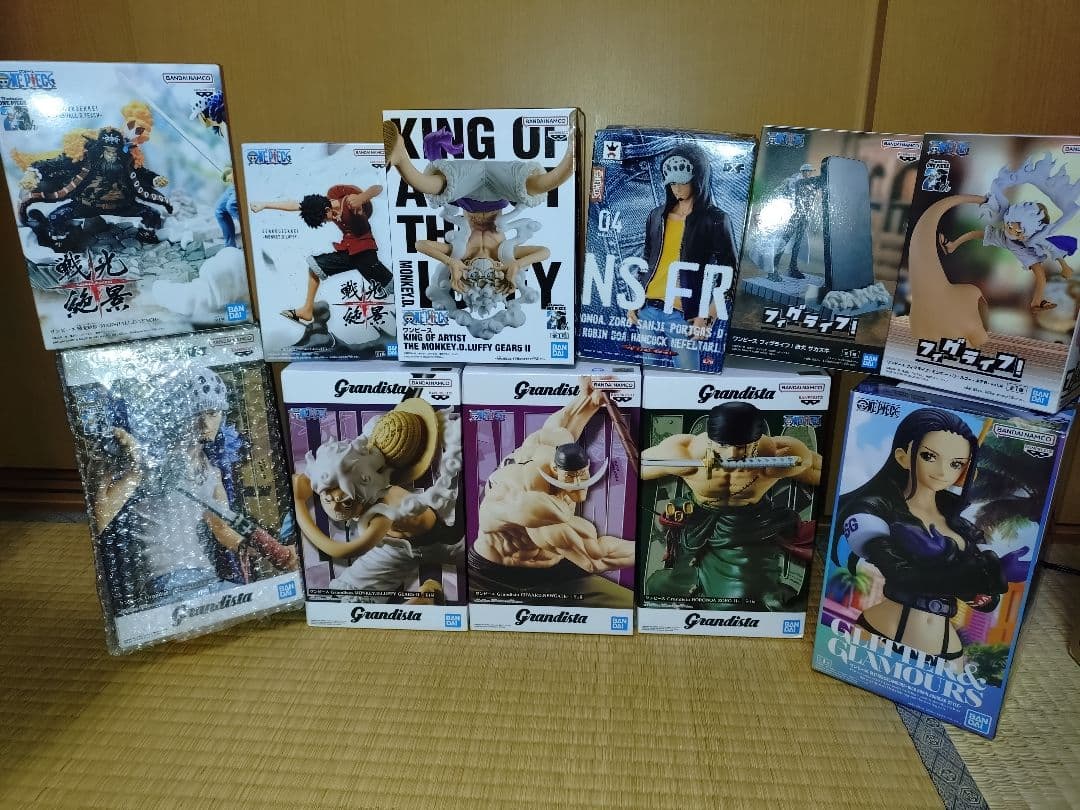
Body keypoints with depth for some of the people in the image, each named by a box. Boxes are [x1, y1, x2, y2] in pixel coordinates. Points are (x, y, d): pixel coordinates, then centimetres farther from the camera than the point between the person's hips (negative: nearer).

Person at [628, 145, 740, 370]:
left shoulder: (714, 219, -3)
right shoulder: (657, 215, 12)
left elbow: (729, 271, -4)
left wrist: (709, 316, -11)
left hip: (684, 315, -5)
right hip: (648, 309, 5)